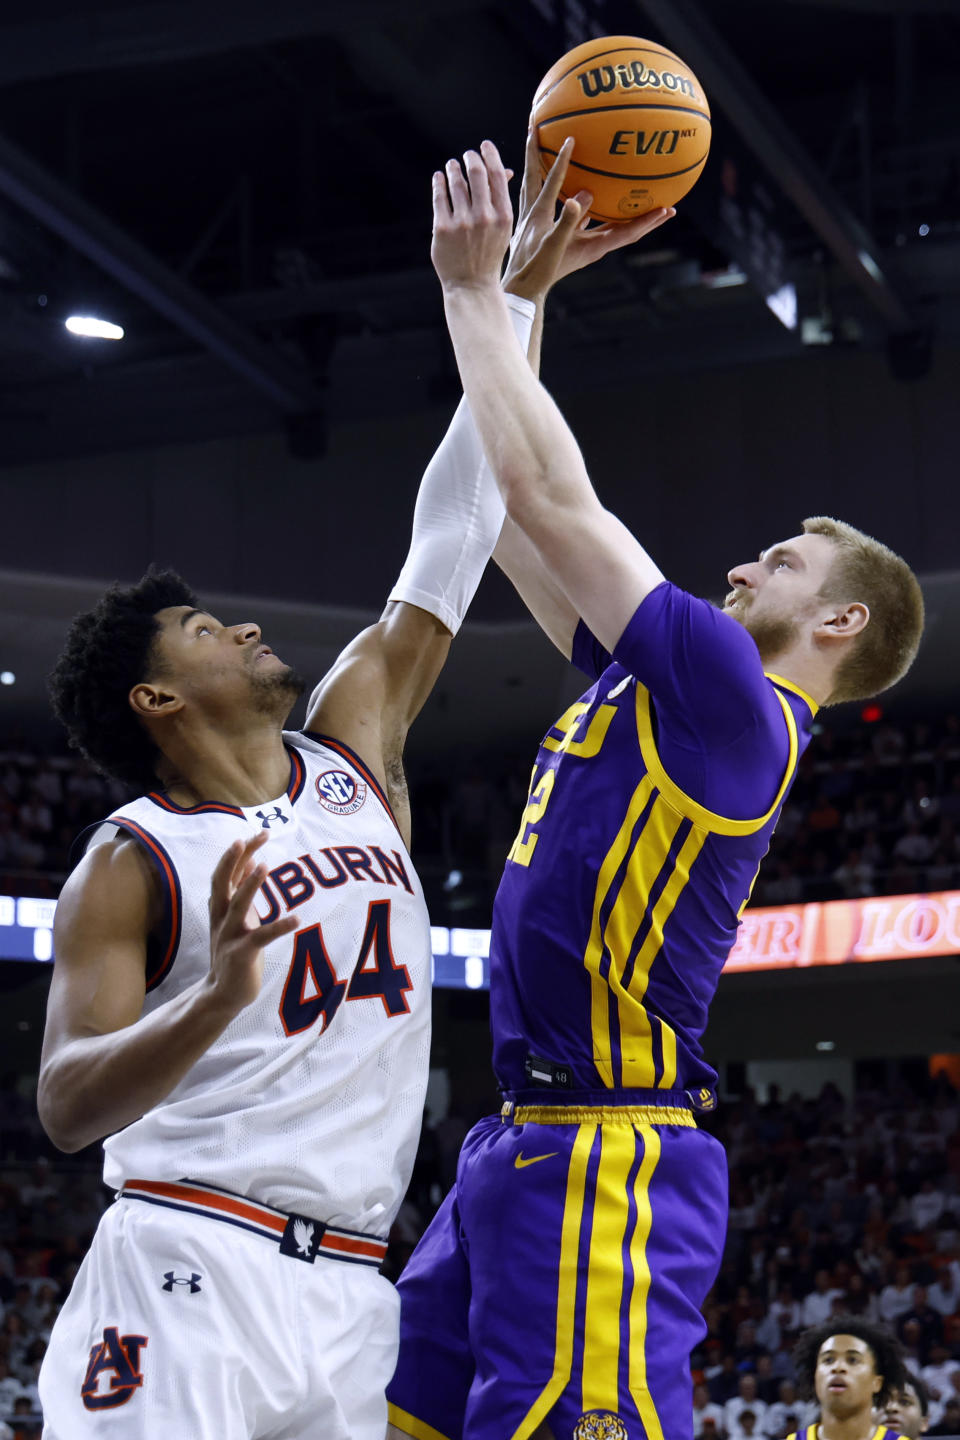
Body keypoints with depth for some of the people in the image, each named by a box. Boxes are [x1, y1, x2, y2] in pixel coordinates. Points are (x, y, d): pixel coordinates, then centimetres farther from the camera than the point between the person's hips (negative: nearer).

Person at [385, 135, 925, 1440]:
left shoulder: (735, 700, -9)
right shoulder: (663, 687, 17)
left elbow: (547, 496, -11)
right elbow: (510, 509, 21)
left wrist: (476, 285, -2)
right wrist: (505, 288, 21)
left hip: (603, 1157, -10)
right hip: (524, 1141, 10)